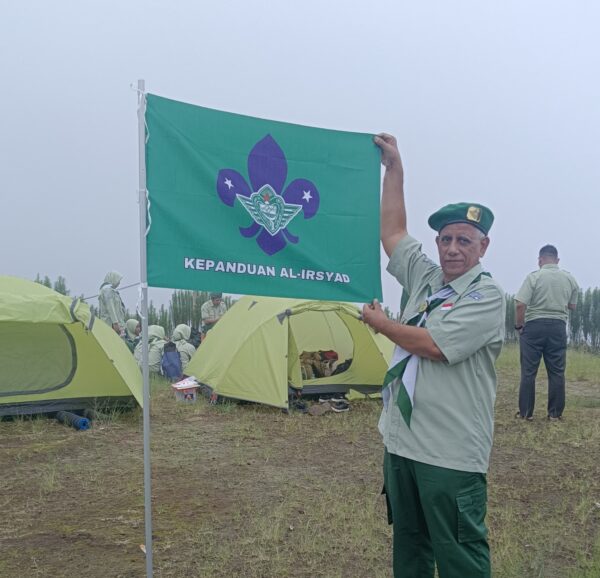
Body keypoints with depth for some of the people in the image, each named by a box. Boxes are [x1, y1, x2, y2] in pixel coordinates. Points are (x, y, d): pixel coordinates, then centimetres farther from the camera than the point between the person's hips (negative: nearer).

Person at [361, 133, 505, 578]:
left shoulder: (487, 294, -11)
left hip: (450, 456, -8)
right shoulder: (425, 278, 11)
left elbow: (433, 345, -20)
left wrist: (380, 323, -5)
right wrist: (394, 167, 16)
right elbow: (392, 231, 17)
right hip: (401, 442, 8)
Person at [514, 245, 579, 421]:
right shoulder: (569, 279, 4)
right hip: (558, 327, 3)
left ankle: (526, 412, 7)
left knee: (528, 371, 4)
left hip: (534, 326, -3)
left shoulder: (534, 277, -8)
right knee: (557, 372, 8)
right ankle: (555, 413, 12)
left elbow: (520, 304, -16)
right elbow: (573, 306, 14)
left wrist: (519, 325, -3)